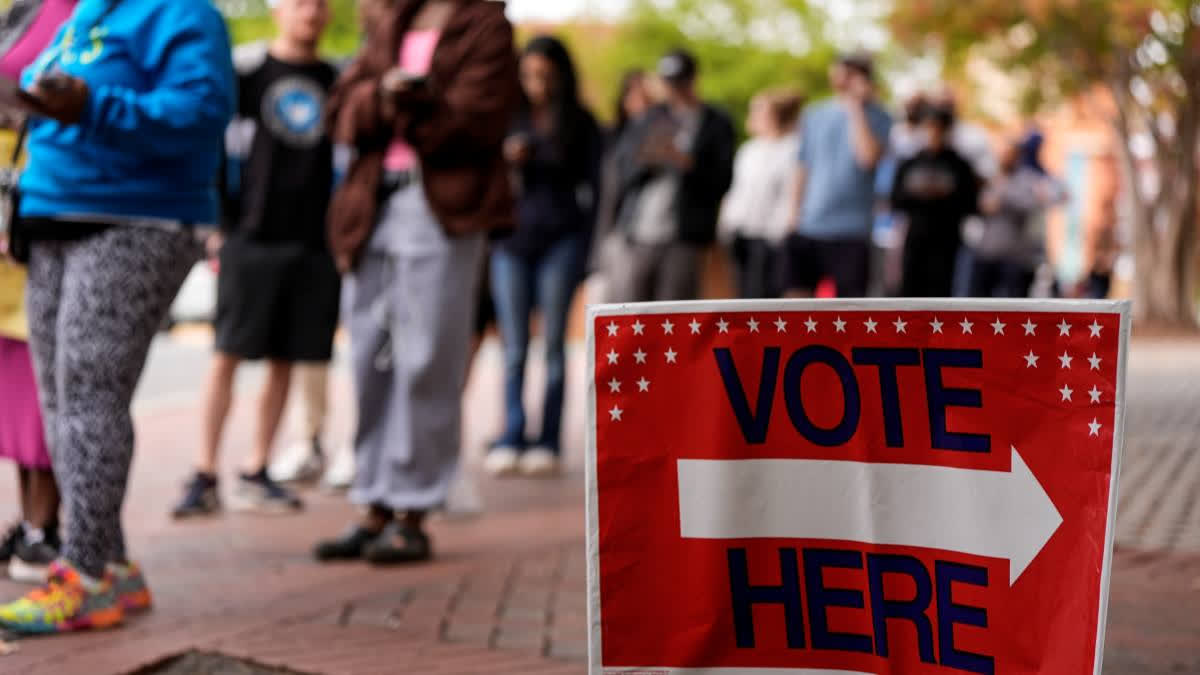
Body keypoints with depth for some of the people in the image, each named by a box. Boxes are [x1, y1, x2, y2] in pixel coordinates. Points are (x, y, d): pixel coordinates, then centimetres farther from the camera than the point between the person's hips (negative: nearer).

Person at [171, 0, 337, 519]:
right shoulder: (247, 74, 1)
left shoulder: (335, 82, 13)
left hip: (316, 241, 4)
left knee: (284, 361, 6)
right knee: (229, 354, -6)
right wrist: (217, 224, -5)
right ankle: (205, 477, -2)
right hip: (253, 237, -4)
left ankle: (256, 476, 14)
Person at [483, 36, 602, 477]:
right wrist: (506, 162, -8)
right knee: (514, 348, -1)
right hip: (511, 243, 1)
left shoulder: (581, 124, 6)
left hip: (561, 242, -1)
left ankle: (548, 443, 2)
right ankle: (511, 440, -1)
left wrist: (585, 250, 0)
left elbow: (591, 187, 6)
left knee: (554, 345, 1)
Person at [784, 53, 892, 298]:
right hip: (807, 228, 4)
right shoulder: (814, 115, 11)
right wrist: (794, 215, 10)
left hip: (850, 231, -4)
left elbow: (868, 156, -21)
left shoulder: (878, 118, -2)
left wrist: (855, 108, -15)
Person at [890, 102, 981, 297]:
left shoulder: (960, 166, 2)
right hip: (915, 239, 3)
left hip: (945, 243, -3)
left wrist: (942, 194, -13)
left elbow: (970, 205, -2)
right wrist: (916, 193, -11)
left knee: (939, 289, -8)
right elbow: (896, 201, 5)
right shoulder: (909, 165, 10)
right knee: (910, 290, 3)